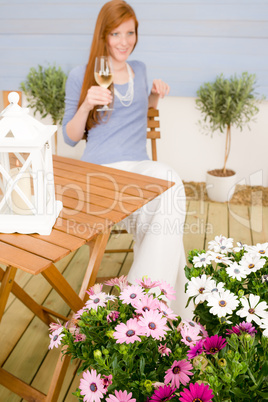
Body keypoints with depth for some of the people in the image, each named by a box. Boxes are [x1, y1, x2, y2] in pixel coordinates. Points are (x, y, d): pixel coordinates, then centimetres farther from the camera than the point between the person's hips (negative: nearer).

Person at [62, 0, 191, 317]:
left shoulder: (139, 69, 19)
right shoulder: (80, 76, 5)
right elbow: (70, 138, 5)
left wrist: (155, 97, 13)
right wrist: (87, 105, -14)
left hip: (139, 166, 5)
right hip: (100, 169, -4)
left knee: (171, 186, -32)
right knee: (169, 182, -32)